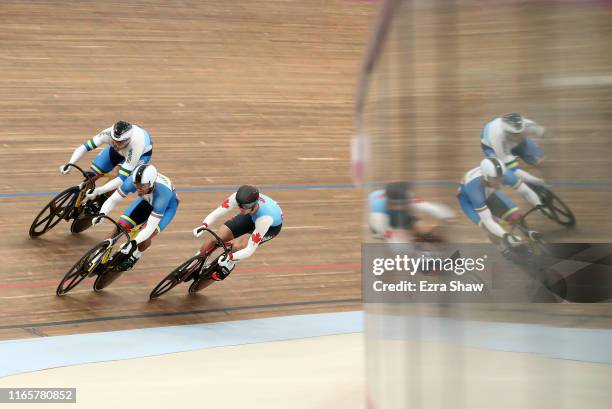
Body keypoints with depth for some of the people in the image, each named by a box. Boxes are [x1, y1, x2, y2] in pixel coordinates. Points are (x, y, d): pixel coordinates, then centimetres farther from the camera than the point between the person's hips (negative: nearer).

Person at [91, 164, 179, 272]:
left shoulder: (161, 193, -44)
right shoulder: (132, 181, -34)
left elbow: (151, 226, -41)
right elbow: (113, 199, -23)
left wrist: (134, 242, -51)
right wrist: (102, 214, -41)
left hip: (167, 206, -4)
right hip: (147, 201, 4)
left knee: (145, 236, -24)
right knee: (121, 226, -13)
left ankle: (135, 256, 8)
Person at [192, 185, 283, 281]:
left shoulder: (265, 218, -44)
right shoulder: (236, 197, -36)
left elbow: (250, 250, -39)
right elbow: (217, 213, -28)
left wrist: (229, 257, -53)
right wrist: (203, 225, -47)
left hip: (272, 225, -4)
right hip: (251, 216, 4)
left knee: (237, 245, -28)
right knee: (213, 239, -9)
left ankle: (227, 268, 3)